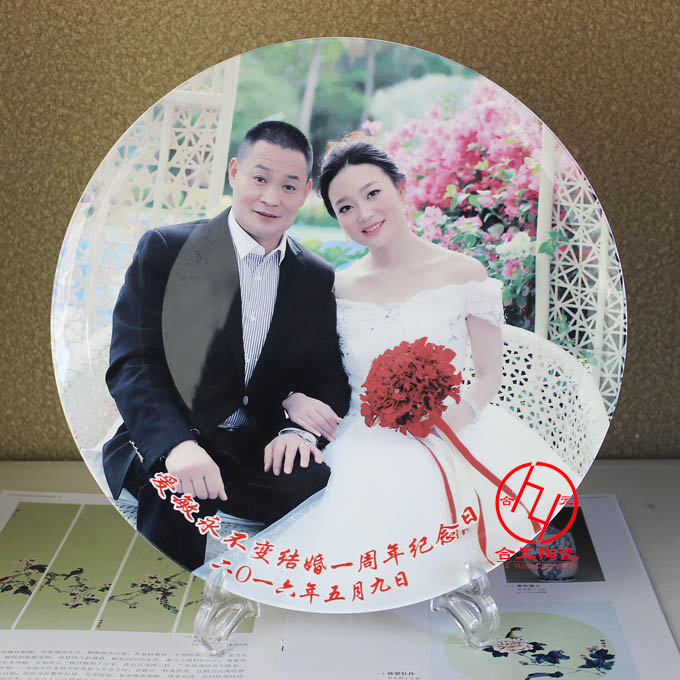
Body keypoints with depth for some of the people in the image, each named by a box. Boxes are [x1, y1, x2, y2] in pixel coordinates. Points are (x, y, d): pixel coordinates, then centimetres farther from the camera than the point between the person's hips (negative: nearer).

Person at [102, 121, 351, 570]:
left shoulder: (317, 280, 8)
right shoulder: (165, 250, -3)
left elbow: (330, 378, 9)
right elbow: (130, 364, -10)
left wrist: (300, 429, -14)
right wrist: (177, 444, -27)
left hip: (262, 449, 3)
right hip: (165, 446, -3)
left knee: (320, 485, -25)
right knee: (180, 483, -34)